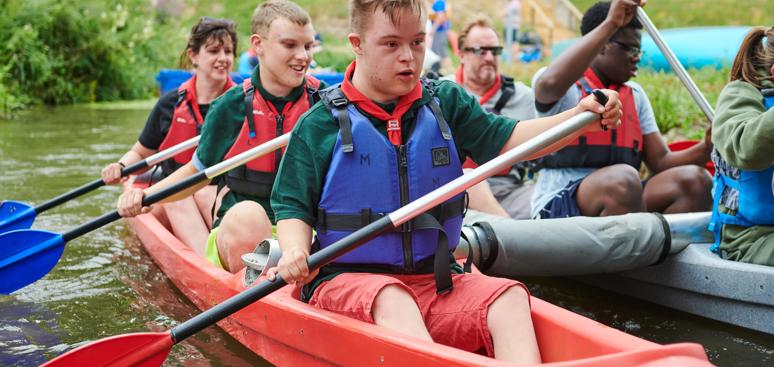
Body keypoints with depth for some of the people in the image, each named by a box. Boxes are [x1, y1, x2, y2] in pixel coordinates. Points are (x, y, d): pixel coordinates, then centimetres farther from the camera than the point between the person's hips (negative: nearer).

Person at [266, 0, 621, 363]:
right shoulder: (320, 124, -2)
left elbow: (508, 141, 5)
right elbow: (293, 206, 1)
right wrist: (294, 251, -21)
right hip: (348, 279, -3)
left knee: (509, 296, -21)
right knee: (392, 299, -37)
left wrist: (578, 116, -10)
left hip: (434, 277, 4)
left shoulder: (447, 104, 8)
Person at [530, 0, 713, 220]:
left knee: (694, 180, -16)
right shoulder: (566, 88, -2)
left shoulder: (635, 95, 18)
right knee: (623, 179, -35)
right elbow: (549, 84, -29)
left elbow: (661, 161, 12)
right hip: (557, 208, -6)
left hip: (622, 201, 7)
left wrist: (706, 149, -9)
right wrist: (610, 24, -28)